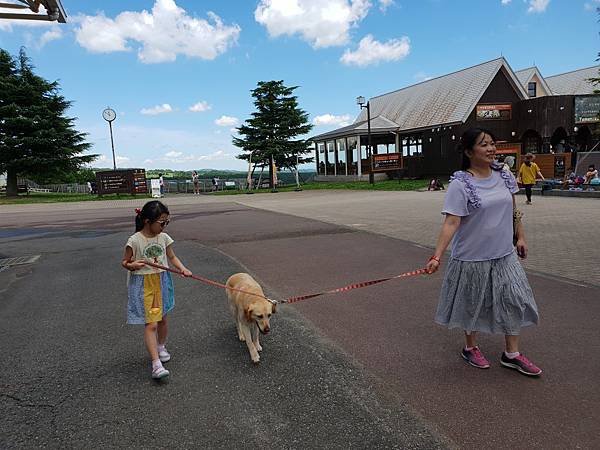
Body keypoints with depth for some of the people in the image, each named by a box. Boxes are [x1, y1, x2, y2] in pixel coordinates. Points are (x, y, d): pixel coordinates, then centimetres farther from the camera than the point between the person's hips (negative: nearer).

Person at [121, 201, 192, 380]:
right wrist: (132, 265, -26)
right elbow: (124, 262, -4)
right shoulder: (135, 240, -14)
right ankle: (156, 364, -5)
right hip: (143, 285, -5)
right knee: (150, 324, -8)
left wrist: (183, 269, -11)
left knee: (162, 319, 18)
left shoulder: (164, 237, -2)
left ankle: (161, 347, 44)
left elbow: (172, 257, 6)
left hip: (162, 282, 5)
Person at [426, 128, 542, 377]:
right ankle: (470, 348, 34)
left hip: (504, 254, 6)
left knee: (514, 300, 9)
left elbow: (513, 209, 15)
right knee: (473, 304, 11)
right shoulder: (460, 184, -18)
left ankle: (511, 354, 27)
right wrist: (437, 256, -31)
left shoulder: (504, 176, 1)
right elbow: (451, 222, -23)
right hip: (472, 258, -6)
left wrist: (520, 237, 15)